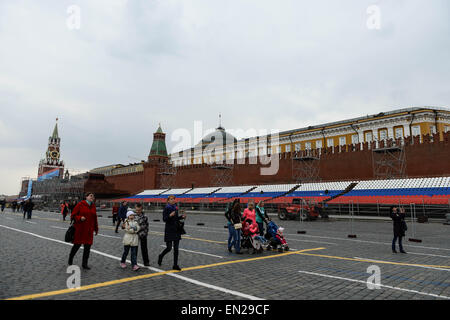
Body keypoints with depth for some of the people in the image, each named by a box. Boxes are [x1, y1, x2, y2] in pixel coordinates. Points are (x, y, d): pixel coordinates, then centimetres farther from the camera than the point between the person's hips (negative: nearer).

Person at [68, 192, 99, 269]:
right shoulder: (80, 204, -6)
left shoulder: (93, 206, 9)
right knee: (76, 245, 7)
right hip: (79, 230, -4)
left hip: (89, 231, 5)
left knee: (87, 247, 5)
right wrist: (80, 218, -22)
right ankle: (70, 259, 35)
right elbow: (73, 216, -4)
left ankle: (84, 264, 19)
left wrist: (96, 228, 18)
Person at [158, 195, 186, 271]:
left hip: (176, 230, 6)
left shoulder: (176, 208, 10)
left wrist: (182, 217, 4)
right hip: (169, 230, -6)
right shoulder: (166, 208, -8)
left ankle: (175, 265, 12)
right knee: (169, 248, -2)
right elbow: (164, 219, -14)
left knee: (176, 248, 5)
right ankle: (160, 256, 30)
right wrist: (170, 215, -31)